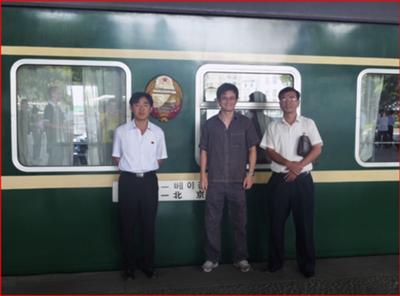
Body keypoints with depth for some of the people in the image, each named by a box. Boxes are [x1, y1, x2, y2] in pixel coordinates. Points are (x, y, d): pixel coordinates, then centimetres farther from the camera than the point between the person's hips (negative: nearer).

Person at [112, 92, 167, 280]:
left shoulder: (157, 132, 3)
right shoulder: (121, 131, -1)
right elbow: (116, 158, 7)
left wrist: (146, 167, 2)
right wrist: (130, 167, 0)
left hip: (149, 180, 1)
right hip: (128, 180, -1)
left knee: (149, 224, 7)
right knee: (127, 225, 5)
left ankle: (148, 264, 22)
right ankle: (129, 265, 19)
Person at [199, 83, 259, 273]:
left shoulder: (245, 123, 2)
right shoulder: (210, 124, 4)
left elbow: (252, 150, 4)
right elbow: (204, 151, 6)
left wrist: (250, 174, -3)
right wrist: (203, 175, -1)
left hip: (238, 181, 0)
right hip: (214, 181, 1)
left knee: (239, 221, 8)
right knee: (212, 221, 6)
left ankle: (241, 258, 21)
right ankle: (212, 258, 19)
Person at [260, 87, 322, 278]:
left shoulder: (308, 123, 5)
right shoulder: (273, 126, 8)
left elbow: (317, 149, -1)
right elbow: (270, 152, -1)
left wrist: (299, 166, -14)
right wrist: (289, 164, -17)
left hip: (303, 179, -1)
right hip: (279, 179, 1)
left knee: (304, 223, 3)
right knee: (276, 223, 5)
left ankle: (307, 264, 16)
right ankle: (275, 262, 19)